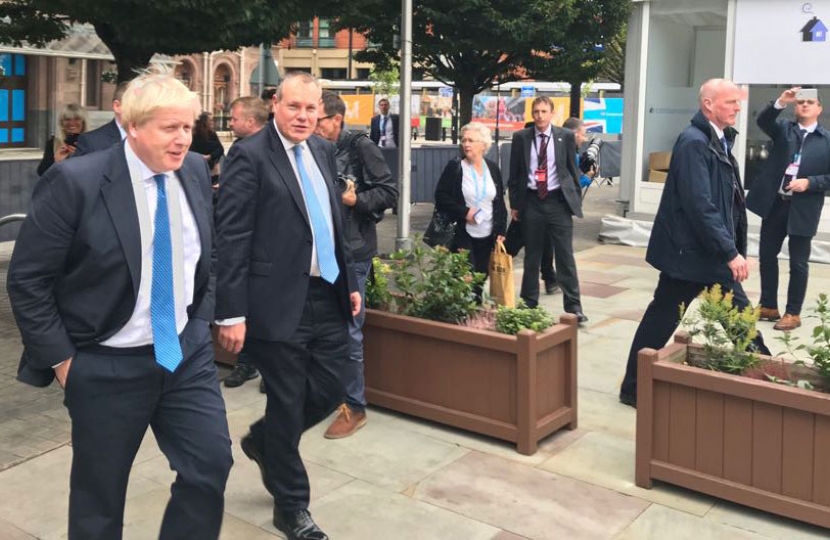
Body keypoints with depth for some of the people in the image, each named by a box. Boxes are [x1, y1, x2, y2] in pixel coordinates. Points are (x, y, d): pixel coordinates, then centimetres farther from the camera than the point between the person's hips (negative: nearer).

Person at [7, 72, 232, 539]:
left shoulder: (196, 171, 0)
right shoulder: (75, 181, -17)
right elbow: (27, 280, -12)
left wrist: (202, 319, 8)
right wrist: (61, 359, -11)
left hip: (188, 353, 4)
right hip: (108, 367, -4)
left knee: (212, 466, 3)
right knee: (100, 494, 12)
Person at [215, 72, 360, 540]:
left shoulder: (324, 150, 11)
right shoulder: (250, 155, -11)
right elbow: (231, 238, -14)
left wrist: (351, 282, 16)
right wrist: (232, 313, -17)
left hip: (328, 297, 7)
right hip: (280, 302, -7)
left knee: (329, 392, 13)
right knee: (288, 404, 6)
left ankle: (263, 442, 42)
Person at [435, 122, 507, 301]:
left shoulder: (493, 168, 7)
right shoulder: (454, 167, -4)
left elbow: (500, 203, 11)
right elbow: (440, 197, -7)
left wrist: (501, 231, 4)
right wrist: (464, 212, -17)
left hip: (487, 236, 4)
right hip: (463, 235, -3)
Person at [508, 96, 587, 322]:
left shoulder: (566, 136, 2)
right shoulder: (521, 138, 3)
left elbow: (573, 169, 6)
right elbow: (514, 173, 7)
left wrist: (576, 201, 4)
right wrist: (514, 204, 5)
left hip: (558, 201, -1)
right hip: (531, 202, 1)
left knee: (565, 256, -1)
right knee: (531, 256, 10)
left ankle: (573, 306, 4)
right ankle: (529, 302, 22)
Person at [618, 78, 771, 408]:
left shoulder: (718, 141, 12)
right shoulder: (694, 143, -17)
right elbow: (700, 206, -24)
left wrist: (734, 249, 13)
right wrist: (730, 252, -23)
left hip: (713, 251, 10)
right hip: (690, 252, -10)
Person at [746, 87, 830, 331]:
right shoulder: (783, 128, 7)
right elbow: (763, 120, -12)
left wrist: (810, 182, -16)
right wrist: (781, 102, -26)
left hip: (803, 209, -3)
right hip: (774, 203, 3)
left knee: (798, 262, 4)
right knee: (767, 255, 10)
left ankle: (793, 313, 15)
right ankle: (768, 306, 24)